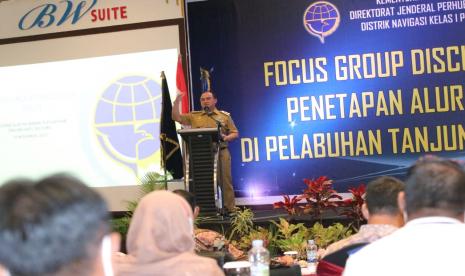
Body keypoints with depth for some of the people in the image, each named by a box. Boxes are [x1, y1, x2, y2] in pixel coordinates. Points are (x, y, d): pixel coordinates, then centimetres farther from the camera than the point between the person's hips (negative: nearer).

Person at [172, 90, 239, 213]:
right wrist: (177, 101, -2)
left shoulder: (225, 116, 11)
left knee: (225, 180, -4)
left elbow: (235, 133, 8)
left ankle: (230, 208, -1)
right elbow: (176, 117, 9)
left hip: (221, 152, -1)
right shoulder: (194, 116, 15)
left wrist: (226, 138, -12)